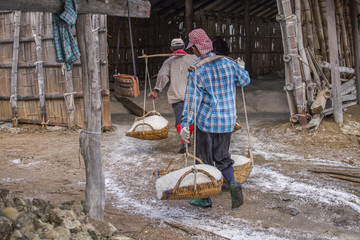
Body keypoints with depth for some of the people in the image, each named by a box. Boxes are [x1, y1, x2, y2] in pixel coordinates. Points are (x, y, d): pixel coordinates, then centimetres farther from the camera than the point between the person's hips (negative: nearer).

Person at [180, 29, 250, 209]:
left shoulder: (196, 71, -13)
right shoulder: (227, 63, -1)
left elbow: (192, 100, -17)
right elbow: (245, 80, 14)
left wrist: (185, 124, -16)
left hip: (206, 121, -4)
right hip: (227, 121, 4)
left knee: (204, 160, 9)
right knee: (222, 157, 18)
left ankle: (205, 198, 18)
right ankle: (233, 183, -6)